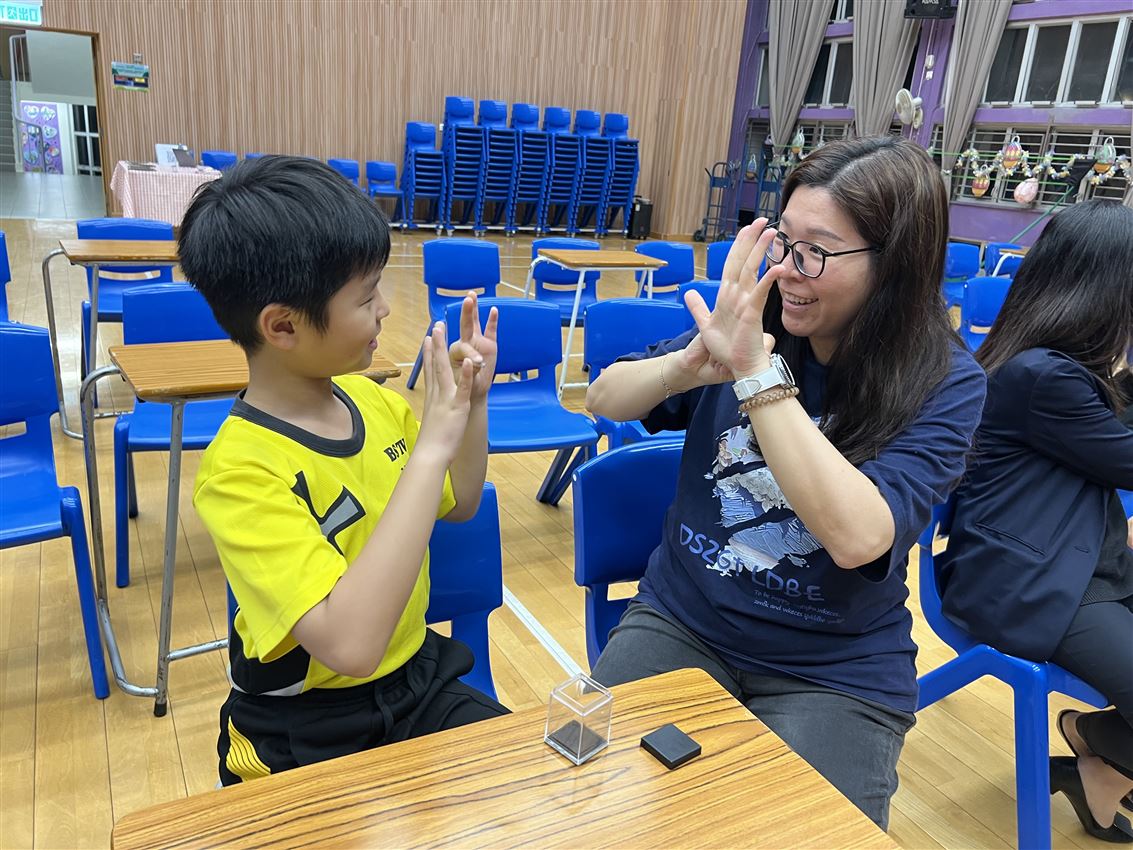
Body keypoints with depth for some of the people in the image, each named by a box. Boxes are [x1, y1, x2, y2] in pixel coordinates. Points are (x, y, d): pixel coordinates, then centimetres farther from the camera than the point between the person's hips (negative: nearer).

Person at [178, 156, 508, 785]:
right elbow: (350, 645, -37)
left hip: (414, 682, 6)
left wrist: (473, 401, -4)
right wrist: (430, 448, -36)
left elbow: (458, 504, 12)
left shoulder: (368, 398, -4)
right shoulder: (240, 472, -25)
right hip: (307, 742, -6)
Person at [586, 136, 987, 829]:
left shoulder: (945, 385, -12)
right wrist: (693, 362, -24)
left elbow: (857, 535, -27)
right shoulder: (756, 319, -4)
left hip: (837, 670, -1)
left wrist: (757, 375, -31)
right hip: (682, 618, 2)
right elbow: (606, 399, -3)